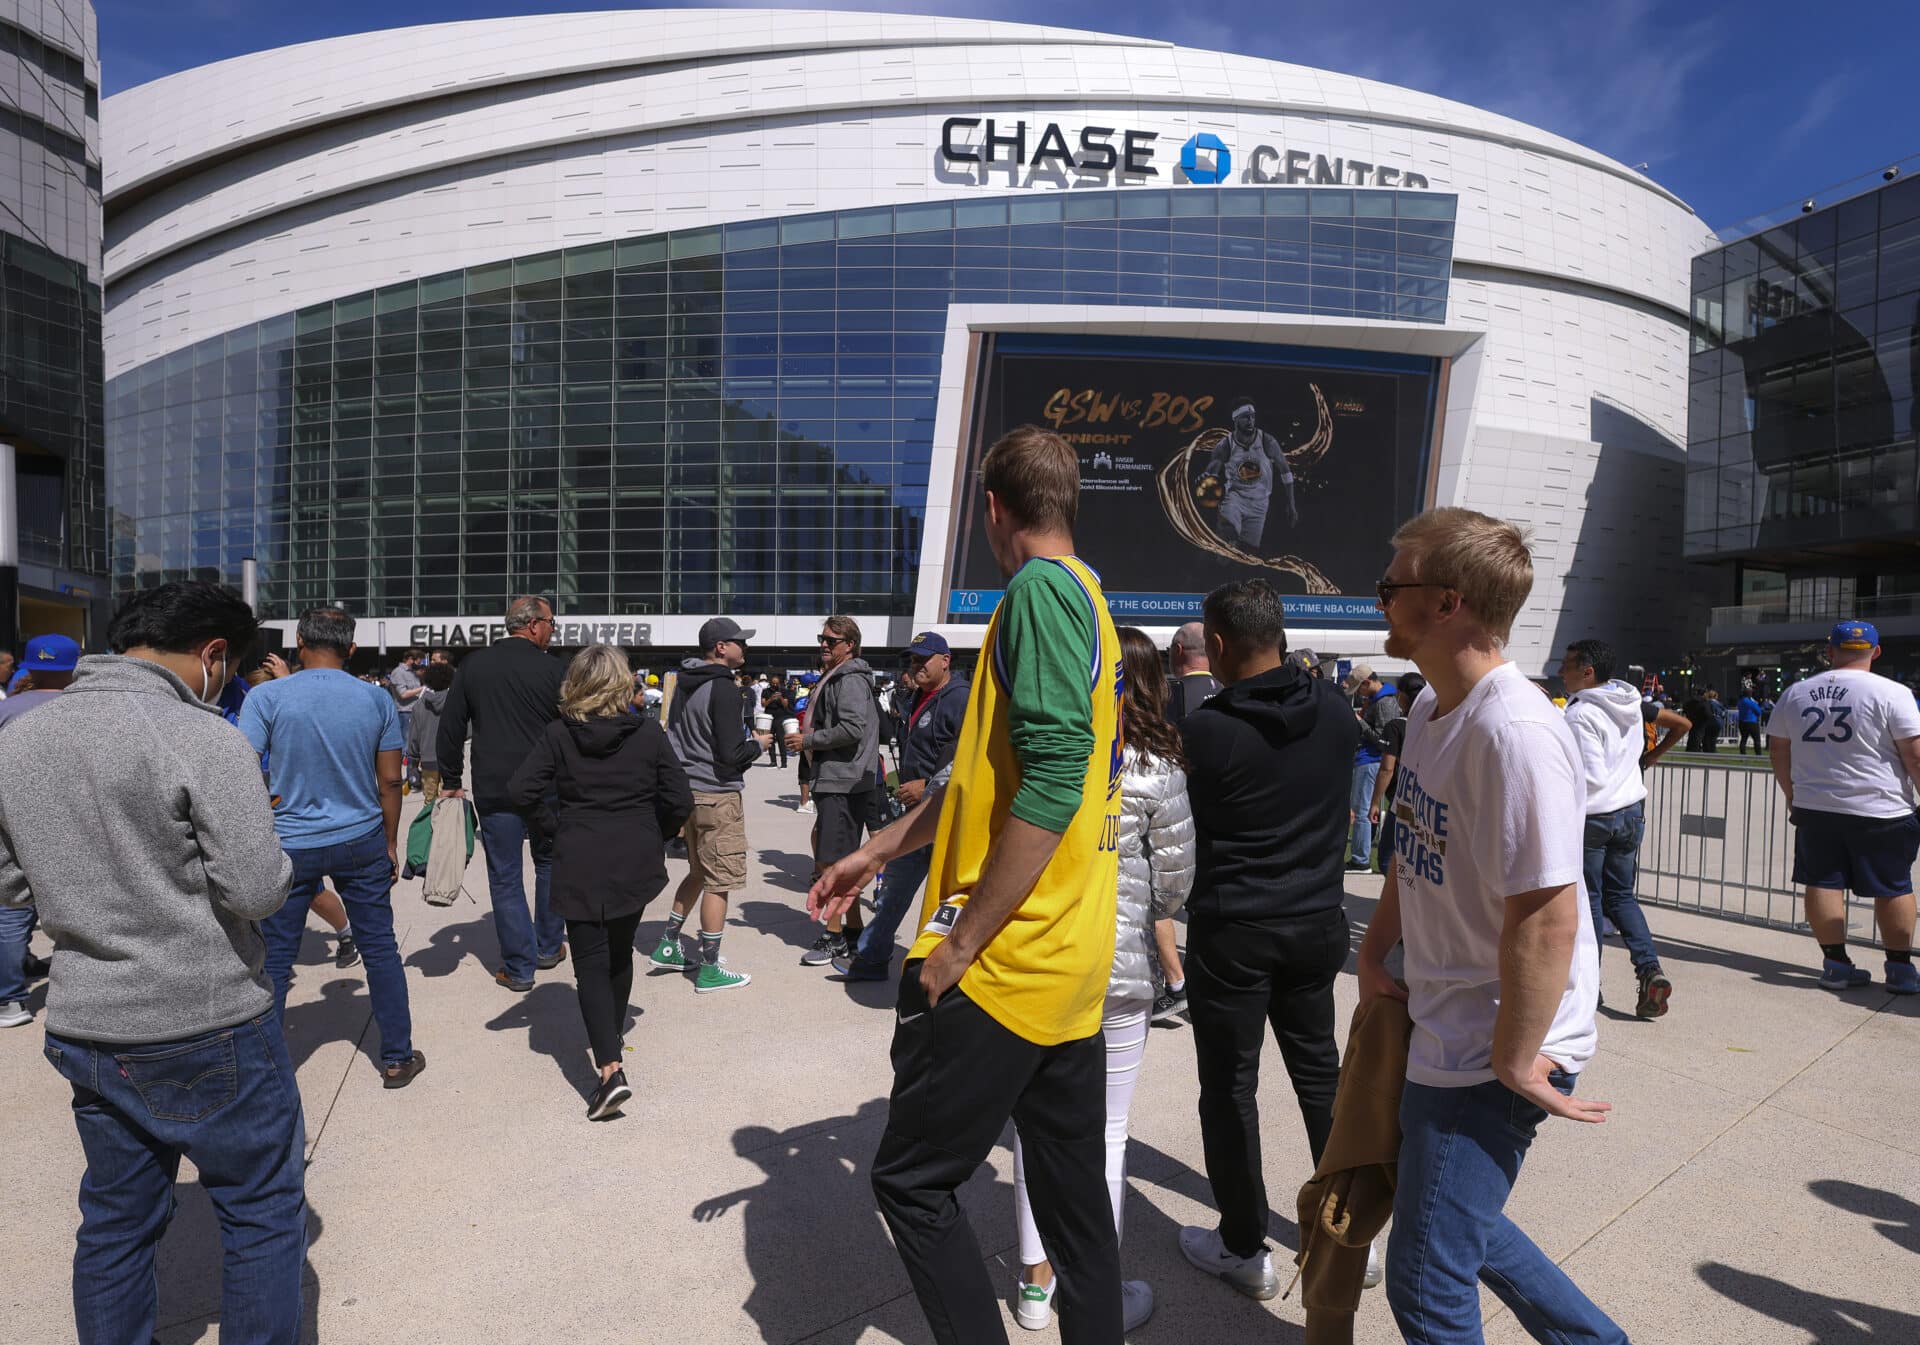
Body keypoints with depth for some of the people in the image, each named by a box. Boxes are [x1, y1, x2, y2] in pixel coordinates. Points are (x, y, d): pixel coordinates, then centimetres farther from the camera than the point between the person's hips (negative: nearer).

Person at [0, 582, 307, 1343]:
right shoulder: (203, 739, -19)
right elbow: (256, 891, -19)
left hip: (84, 1029, 6)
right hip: (208, 1029, -6)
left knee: (115, 1223, 21)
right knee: (263, 1210, 11)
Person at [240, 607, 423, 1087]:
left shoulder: (267, 696, -9)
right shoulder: (377, 699, -3)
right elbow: (390, 780, 0)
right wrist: (390, 843, 12)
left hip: (290, 845, -1)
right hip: (362, 843, 2)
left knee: (275, 958, 12)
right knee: (380, 948, 11)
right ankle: (397, 1059, 20)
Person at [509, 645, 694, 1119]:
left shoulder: (558, 734, -7)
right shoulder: (649, 733, -6)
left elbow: (520, 791, -11)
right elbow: (680, 802, -6)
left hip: (579, 866, -2)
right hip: (636, 864, 2)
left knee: (591, 964, 1)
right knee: (620, 952, 22)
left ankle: (611, 1070, -10)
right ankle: (614, 1035, 38)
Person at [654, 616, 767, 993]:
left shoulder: (684, 686, 11)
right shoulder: (724, 690, -17)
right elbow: (731, 755, -21)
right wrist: (757, 743, -2)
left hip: (687, 789, 9)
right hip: (717, 795, -9)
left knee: (699, 872, 23)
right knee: (719, 882, 0)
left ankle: (668, 945, 28)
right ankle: (710, 969, 7)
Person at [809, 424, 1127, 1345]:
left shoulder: (1041, 589, -14)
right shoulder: (1088, 597, 16)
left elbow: (1054, 778, -25)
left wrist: (961, 938, -18)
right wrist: (876, 854, 22)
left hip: (1005, 962, -9)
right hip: (1074, 964, 10)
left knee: (912, 1181, 5)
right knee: (1074, 1189, 18)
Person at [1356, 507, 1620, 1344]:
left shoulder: (1515, 732, -27)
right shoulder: (1430, 708, 3)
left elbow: (1545, 920, -28)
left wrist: (1514, 1063, -20)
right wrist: (1373, 953, 9)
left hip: (1494, 1053, -9)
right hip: (1442, 1030, 9)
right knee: (1460, 1225, 26)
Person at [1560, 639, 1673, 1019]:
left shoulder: (1582, 715, -22)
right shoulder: (1630, 704, 4)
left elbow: (1591, 777, -24)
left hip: (1591, 817, -7)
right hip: (1631, 809, 7)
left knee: (1587, 899, 6)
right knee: (1621, 895, 17)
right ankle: (1650, 969, 3)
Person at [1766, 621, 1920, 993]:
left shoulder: (1795, 694, 5)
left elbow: (1778, 750, 13)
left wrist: (1792, 795, 23)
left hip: (1814, 809, 3)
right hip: (1880, 810, -3)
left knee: (1824, 883, 8)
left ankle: (1835, 964, 11)